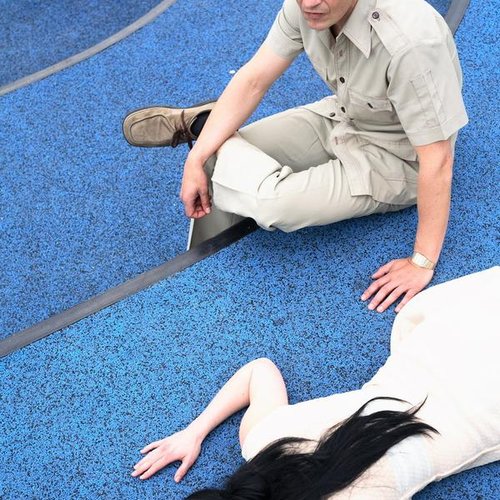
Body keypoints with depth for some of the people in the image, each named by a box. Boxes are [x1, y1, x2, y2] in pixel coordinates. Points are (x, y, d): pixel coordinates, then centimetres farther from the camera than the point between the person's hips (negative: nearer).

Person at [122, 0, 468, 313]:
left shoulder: (410, 40, -38)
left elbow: (436, 158, -32)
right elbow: (255, 80, -12)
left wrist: (423, 263, -26)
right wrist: (196, 160, -15)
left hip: (394, 157, -5)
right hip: (341, 117, 5)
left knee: (274, 203, -24)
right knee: (212, 158, -8)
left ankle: (201, 123, -1)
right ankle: (202, 123, 22)